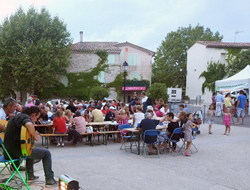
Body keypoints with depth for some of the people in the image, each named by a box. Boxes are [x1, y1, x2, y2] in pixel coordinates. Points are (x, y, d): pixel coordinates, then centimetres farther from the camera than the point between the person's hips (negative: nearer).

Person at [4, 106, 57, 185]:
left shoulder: (17, 116, 18)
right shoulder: (25, 117, -12)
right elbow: (29, 125, -37)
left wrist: (32, 136, 25)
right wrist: (35, 136, -20)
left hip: (9, 150, 10)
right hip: (16, 150, -10)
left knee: (31, 150, 37)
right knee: (46, 153, 0)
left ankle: (30, 175, 38)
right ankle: (49, 179, 1)